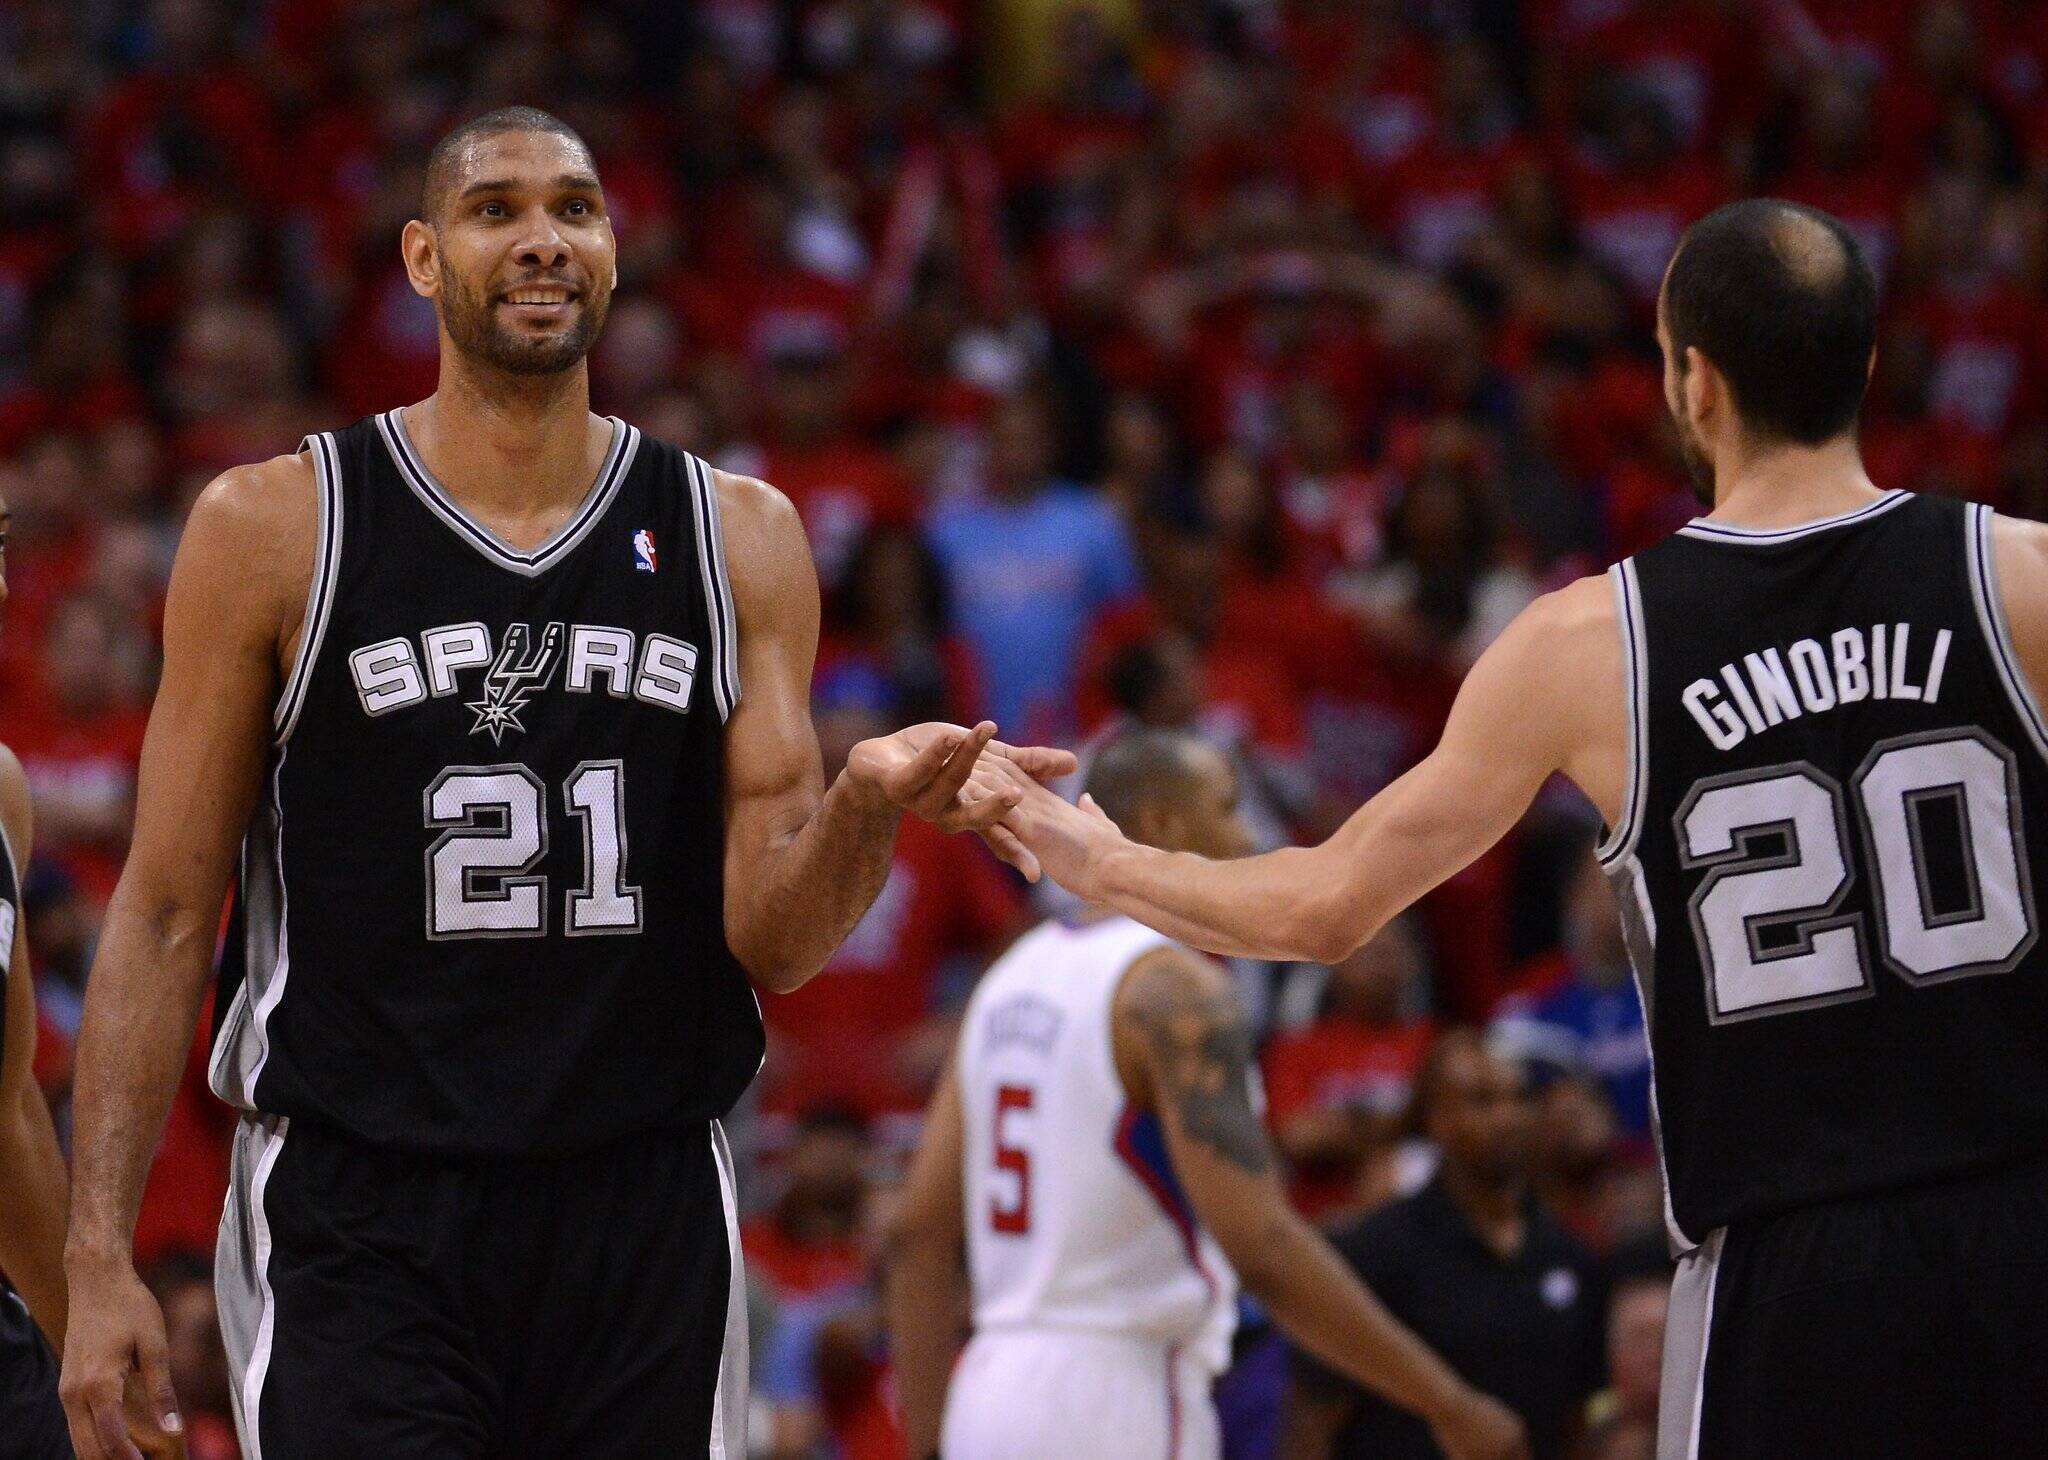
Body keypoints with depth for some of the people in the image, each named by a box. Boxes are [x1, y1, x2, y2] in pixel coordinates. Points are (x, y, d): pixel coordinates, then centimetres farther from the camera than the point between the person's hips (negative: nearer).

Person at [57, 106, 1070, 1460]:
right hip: (359, 1226, -3)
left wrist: (869, 802, -19)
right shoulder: (277, 526, 0)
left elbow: (771, 940, 3)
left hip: (647, 1220, 3)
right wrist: (100, 1257, -6)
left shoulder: (738, 537, 7)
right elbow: (167, 910, 1)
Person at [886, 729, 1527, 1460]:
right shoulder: (1176, 987, -12)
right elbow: (1262, 1247, -21)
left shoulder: (1013, 979, 14)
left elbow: (921, 1234, 14)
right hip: (1115, 1399, -9)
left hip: (993, 1396, 9)